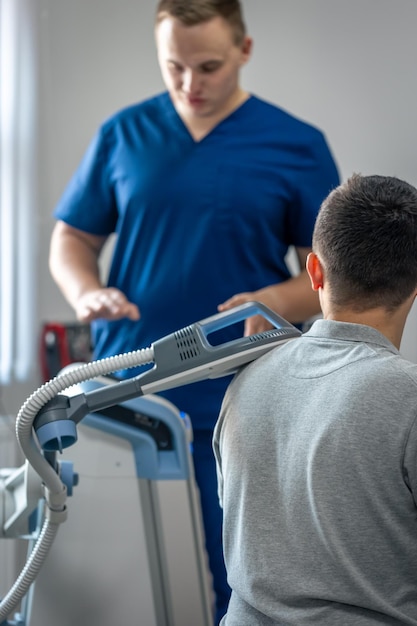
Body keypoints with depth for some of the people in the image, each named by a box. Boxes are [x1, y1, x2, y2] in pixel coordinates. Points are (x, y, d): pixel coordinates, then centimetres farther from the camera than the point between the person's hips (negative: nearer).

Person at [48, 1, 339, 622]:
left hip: (236, 412, -1)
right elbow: (71, 239, 12)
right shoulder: (123, 135, 6)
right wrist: (87, 294, -10)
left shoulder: (298, 146, 0)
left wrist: (278, 300, -18)